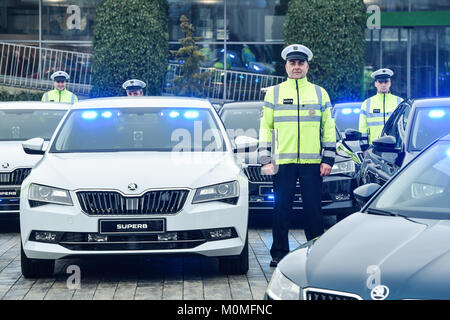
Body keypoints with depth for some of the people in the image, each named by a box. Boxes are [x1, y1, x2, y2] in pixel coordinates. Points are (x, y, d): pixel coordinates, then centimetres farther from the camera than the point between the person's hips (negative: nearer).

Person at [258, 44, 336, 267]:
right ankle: (279, 253, 10)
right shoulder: (273, 93, 10)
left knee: (313, 208, 2)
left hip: (312, 161, 0)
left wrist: (328, 159, 2)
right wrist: (265, 159, 0)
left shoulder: (319, 93, 11)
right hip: (283, 161, 0)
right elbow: (265, 127, 8)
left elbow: (329, 127, 10)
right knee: (281, 209, 2)